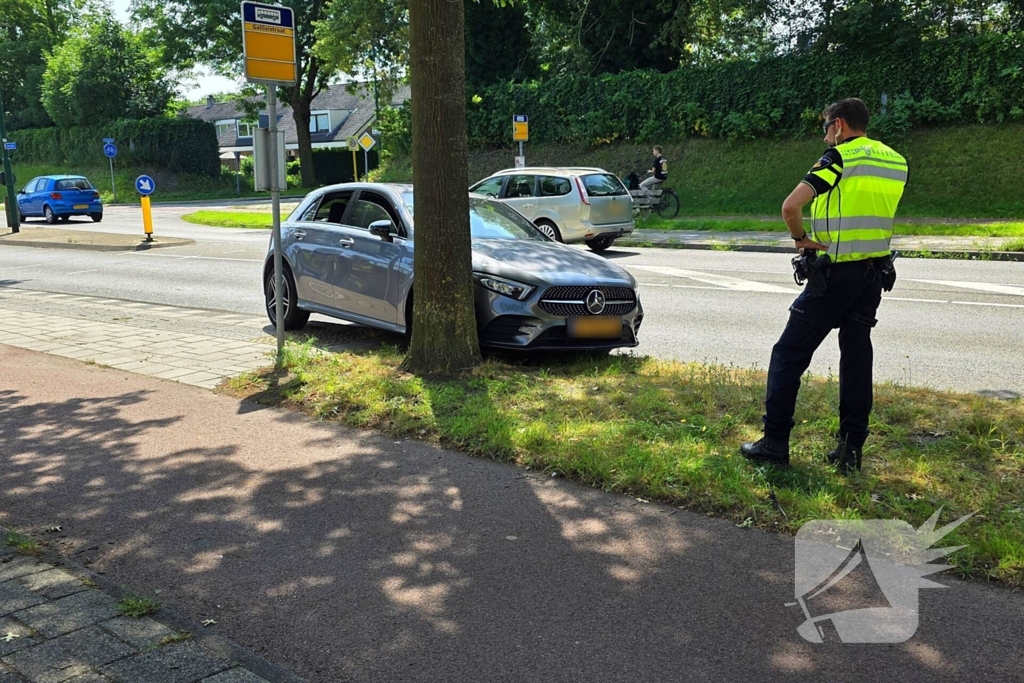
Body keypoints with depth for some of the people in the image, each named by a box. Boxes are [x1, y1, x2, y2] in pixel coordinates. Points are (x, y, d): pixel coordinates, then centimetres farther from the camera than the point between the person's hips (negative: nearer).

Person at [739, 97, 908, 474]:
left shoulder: (839, 158, -12)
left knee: (789, 354, 3)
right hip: (875, 274, 7)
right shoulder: (896, 162, 10)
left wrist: (800, 238, -7)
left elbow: (790, 206, -23)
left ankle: (775, 441, 6)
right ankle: (851, 448, 12)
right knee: (857, 356, 11)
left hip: (835, 274, -6)